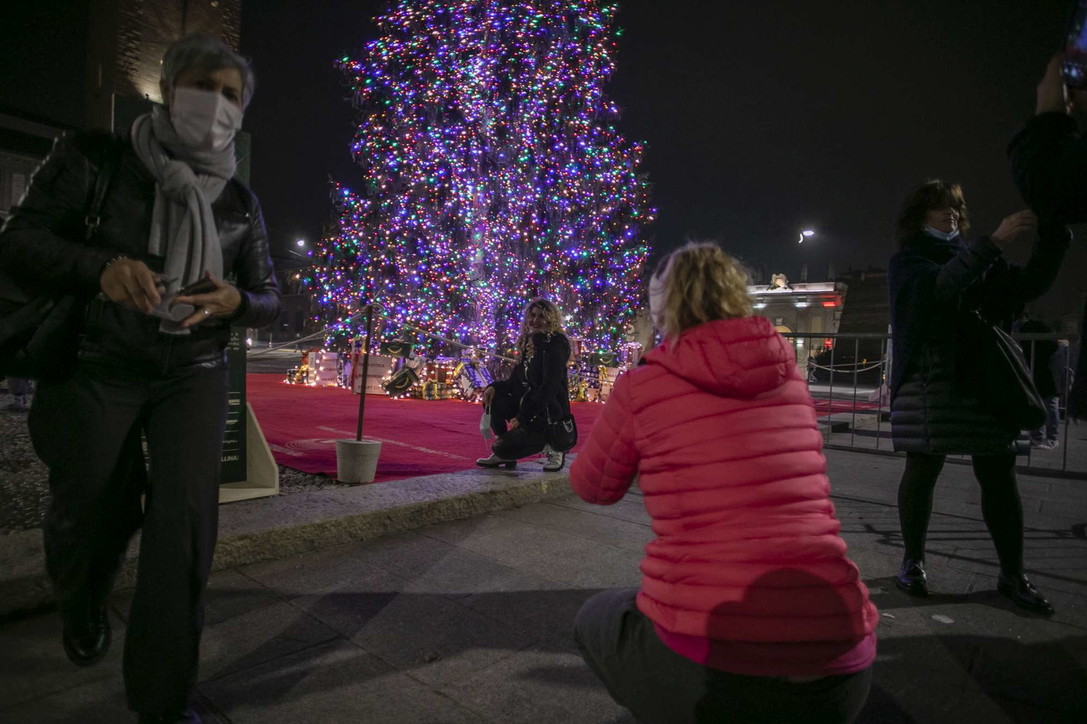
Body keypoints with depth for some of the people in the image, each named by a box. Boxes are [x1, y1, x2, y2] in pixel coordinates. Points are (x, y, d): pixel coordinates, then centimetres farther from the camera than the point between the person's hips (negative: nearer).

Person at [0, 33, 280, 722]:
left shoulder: (239, 200, 3)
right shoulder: (96, 158, -3)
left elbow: (270, 296, 6)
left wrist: (237, 301, -18)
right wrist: (99, 267, -27)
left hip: (194, 374, 1)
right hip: (98, 367, -1)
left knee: (187, 522, -9)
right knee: (91, 514, 9)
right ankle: (82, 607, 48)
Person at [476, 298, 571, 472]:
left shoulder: (555, 344, -13)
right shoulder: (528, 343, 11)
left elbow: (549, 386, -21)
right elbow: (515, 382, 12)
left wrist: (522, 416, -23)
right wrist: (495, 386, -10)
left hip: (549, 411, -8)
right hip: (527, 403, 8)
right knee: (492, 398, -9)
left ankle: (552, 445, 4)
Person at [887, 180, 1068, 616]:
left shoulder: (978, 258, 20)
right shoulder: (907, 261, 5)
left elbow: (1029, 286, 7)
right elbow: (940, 287, -16)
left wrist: (1054, 233, -4)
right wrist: (994, 243, -23)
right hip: (930, 380, -4)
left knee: (1000, 474, 3)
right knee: (922, 469, -1)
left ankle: (1012, 575, 13)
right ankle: (913, 561, 13)